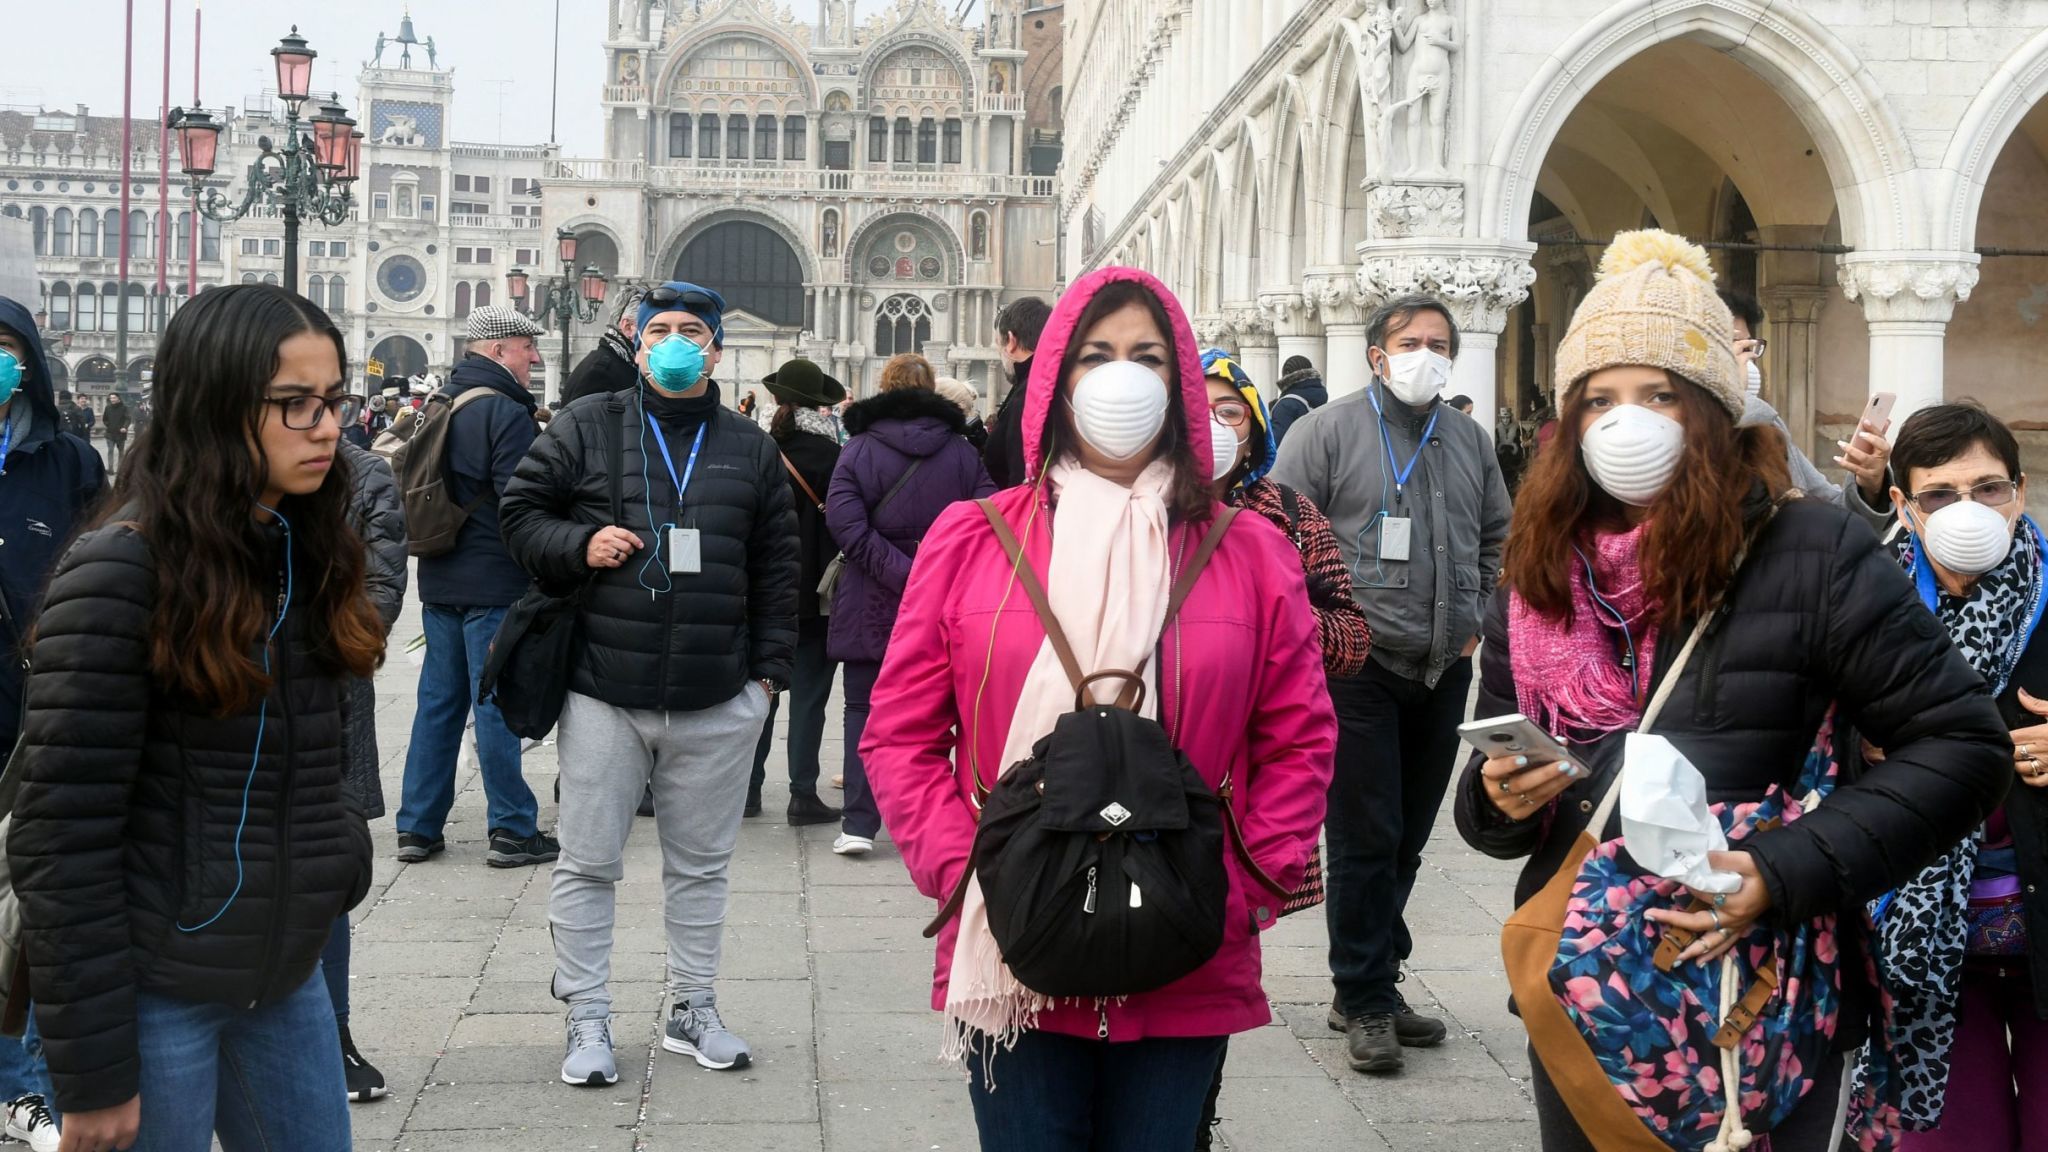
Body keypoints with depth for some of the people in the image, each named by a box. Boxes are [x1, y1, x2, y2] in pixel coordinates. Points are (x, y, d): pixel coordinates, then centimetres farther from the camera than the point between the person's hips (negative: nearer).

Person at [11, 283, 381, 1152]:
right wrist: (93, 1069, -16)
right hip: (157, 992, -6)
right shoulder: (123, 568, -16)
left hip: (286, 979, 7)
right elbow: (63, 837, -17)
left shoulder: (308, 549, 6)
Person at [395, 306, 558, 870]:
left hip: (439, 580, 8)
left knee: (439, 699, 12)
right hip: (493, 583, -8)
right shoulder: (506, 411, -14)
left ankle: (418, 827, 16)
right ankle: (512, 830, 4)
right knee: (496, 702, -3)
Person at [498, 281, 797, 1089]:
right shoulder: (586, 427, 3)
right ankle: (587, 1021, 17)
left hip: (718, 703, 2)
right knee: (588, 865, 5)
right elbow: (521, 511, 6)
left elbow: (776, 567, 11)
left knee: (700, 865, 13)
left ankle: (693, 1008, 27)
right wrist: (579, 544, -13)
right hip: (604, 695, -2)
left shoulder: (750, 448, 9)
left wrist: (769, 668, 5)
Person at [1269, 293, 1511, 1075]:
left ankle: (1371, 983, 25)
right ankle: (1366, 1000, 8)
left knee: (1408, 836, 12)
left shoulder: (1470, 441, 13)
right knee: (1366, 839, -2)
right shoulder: (1329, 430, -4)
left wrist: (1479, 616, 14)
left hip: (1445, 670, 6)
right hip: (1360, 667, -5)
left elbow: (1498, 535, 24)